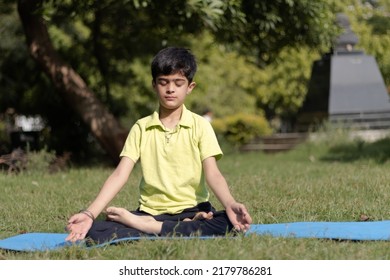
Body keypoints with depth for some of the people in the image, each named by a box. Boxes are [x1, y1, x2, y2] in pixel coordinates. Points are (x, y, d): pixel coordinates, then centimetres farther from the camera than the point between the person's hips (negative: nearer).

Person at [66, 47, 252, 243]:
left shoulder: (200, 126, 3)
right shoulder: (141, 128, 7)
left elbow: (213, 174, -9)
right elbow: (120, 175, -2)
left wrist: (230, 205, -31)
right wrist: (89, 213, -18)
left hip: (192, 210, -1)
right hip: (150, 211, 1)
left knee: (231, 223, -34)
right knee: (95, 230, -26)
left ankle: (147, 227, -25)